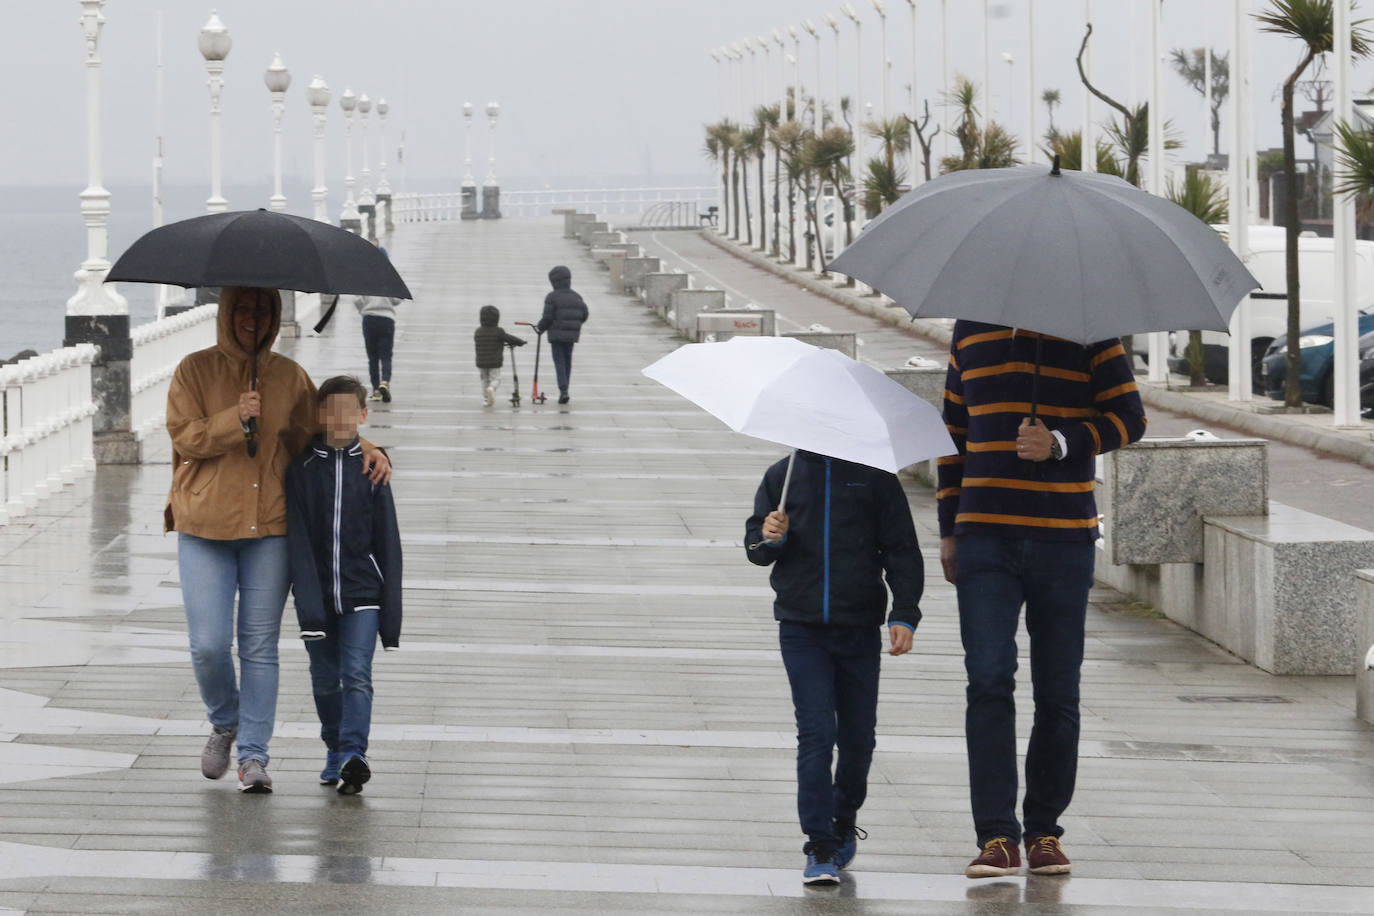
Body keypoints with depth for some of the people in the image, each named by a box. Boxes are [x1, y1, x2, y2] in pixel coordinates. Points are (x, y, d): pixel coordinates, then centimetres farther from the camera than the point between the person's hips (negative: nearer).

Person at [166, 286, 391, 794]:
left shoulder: (289, 376, 10)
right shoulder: (196, 370, 3)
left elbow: (322, 431, 15)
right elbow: (184, 435, -5)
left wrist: (368, 450, -3)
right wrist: (236, 418, -18)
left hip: (270, 527, 2)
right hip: (205, 527, -1)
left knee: (260, 646, 0)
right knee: (208, 643, -7)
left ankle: (254, 756, 6)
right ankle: (224, 724, 22)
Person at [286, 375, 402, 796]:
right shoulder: (303, 468, -1)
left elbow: (387, 541, 3)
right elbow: (298, 539, -6)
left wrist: (391, 610, 0)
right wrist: (308, 603, -15)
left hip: (362, 592, -1)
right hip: (318, 593, 1)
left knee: (357, 674, -13)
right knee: (325, 679, 10)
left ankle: (354, 753, -21)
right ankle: (335, 749, 27)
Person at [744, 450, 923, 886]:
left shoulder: (875, 477, 4)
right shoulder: (782, 476, 7)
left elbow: (902, 551, 4)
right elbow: (755, 547, 13)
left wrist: (905, 615, -7)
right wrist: (768, 538, -11)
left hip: (859, 630, 1)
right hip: (802, 630, -1)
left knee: (858, 736, 7)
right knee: (816, 733, -11)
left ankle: (844, 820, 33)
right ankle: (820, 847, -9)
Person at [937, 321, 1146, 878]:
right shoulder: (971, 330, 10)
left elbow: (1129, 418, 1)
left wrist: (1060, 444, -17)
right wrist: (949, 529, 13)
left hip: (1065, 540, -1)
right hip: (985, 539, 1)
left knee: (1057, 693, 4)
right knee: (988, 680, -11)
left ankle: (1044, 831, 15)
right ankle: (998, 837, -12)